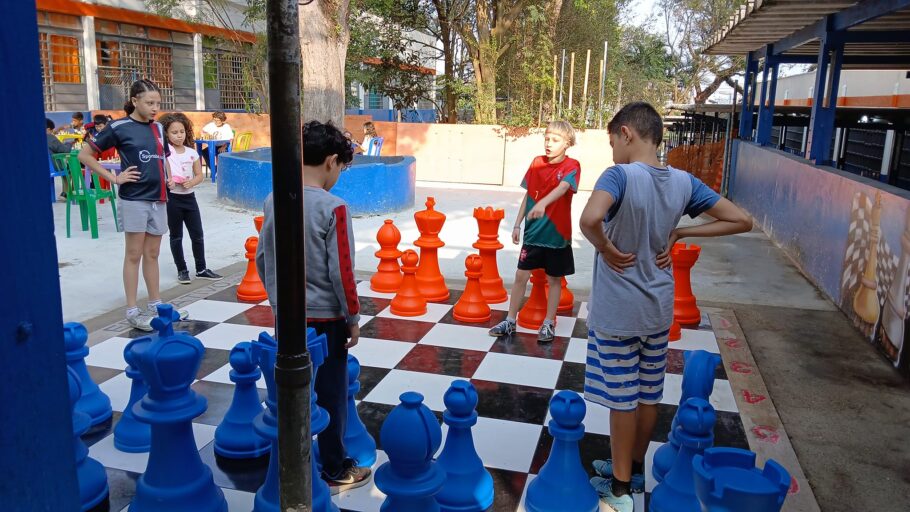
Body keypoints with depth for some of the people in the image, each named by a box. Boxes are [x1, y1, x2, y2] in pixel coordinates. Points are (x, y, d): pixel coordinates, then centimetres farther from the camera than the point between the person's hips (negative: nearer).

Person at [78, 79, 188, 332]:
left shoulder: (158, 128, 11)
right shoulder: (119, 127, -7)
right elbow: (84, 155, -4)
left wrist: (168, 177, 10)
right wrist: (113, 178, -10)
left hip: (157, 199, 6)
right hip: (134, 200, -5)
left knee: (152, 254, 13)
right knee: (134, 255, 0)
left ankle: (156, 304, 21)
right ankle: (132, 311, 7)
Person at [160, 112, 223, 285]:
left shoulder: (192, 152, 5)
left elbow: (200, 175, 8)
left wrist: (191, 182, -11)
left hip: (189, 196, 4)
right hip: (172, 198, -4)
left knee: (197, 234, 7)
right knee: (176, 236, 8)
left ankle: (201, 269, 19)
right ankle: (182, 270, 18)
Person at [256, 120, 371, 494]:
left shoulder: (272, 202, 0)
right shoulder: (333, 207, -18)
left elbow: (262, 259, 7)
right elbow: (341, 271, -18)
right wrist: (353, 318, -6)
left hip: (286, 314, 6)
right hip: (325, 317, -5)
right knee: (329, 396, 8)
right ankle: (335, 472, 22)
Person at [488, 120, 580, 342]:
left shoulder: (572, 166, -11)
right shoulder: (537, 162, 3)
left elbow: (562, 187, -32)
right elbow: (528, 195, 9)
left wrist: (542, 203, -50)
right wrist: (517, 224, 9)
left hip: (557, 233, -3)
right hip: (533, 232, 4)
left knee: (554, 279, 9)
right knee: (521, 275, 6)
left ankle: (549, 323, 23)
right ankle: (510, 321, 17)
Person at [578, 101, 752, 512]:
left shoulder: (620, 175, -20)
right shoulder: (684, 182, -2)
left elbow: (590, 219, -40)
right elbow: (741, 221, 4)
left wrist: (607, 249, -20)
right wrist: (679, 234, 1)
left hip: (617, 311, -6)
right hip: (658, 309, 6)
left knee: (622, 398, 7)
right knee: (648, 394, 19)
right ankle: (634, 469, 38)